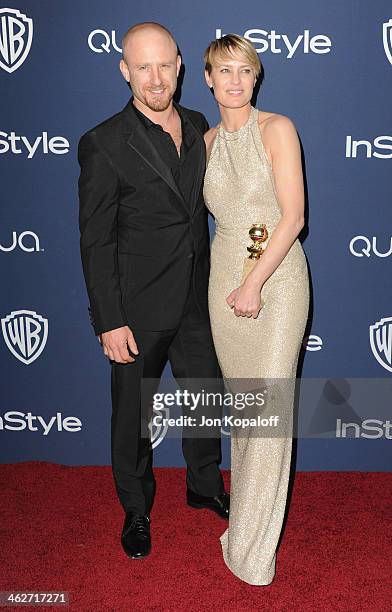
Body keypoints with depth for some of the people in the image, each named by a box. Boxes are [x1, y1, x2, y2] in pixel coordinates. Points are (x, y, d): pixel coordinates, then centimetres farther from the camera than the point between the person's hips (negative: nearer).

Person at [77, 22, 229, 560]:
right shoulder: (103, 144, -14)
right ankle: (136, 511, 37)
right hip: (139, 311, -5)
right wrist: (109, 322, -15)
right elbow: (96, 242, -13)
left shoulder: (197, 127, 3)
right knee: (133, 415, 13)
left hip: (196, 301, 5)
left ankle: (205, 486, 46)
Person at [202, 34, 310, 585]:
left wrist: (255, 283, -16)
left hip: (278, 277, -4)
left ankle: (253, 546, 6)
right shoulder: (207, 141, 11)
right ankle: (245, 506, 31)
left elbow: (294, 216, -11)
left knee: (270, 406, -7)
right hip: (224, 278, 5)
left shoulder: (277, 128, -5)